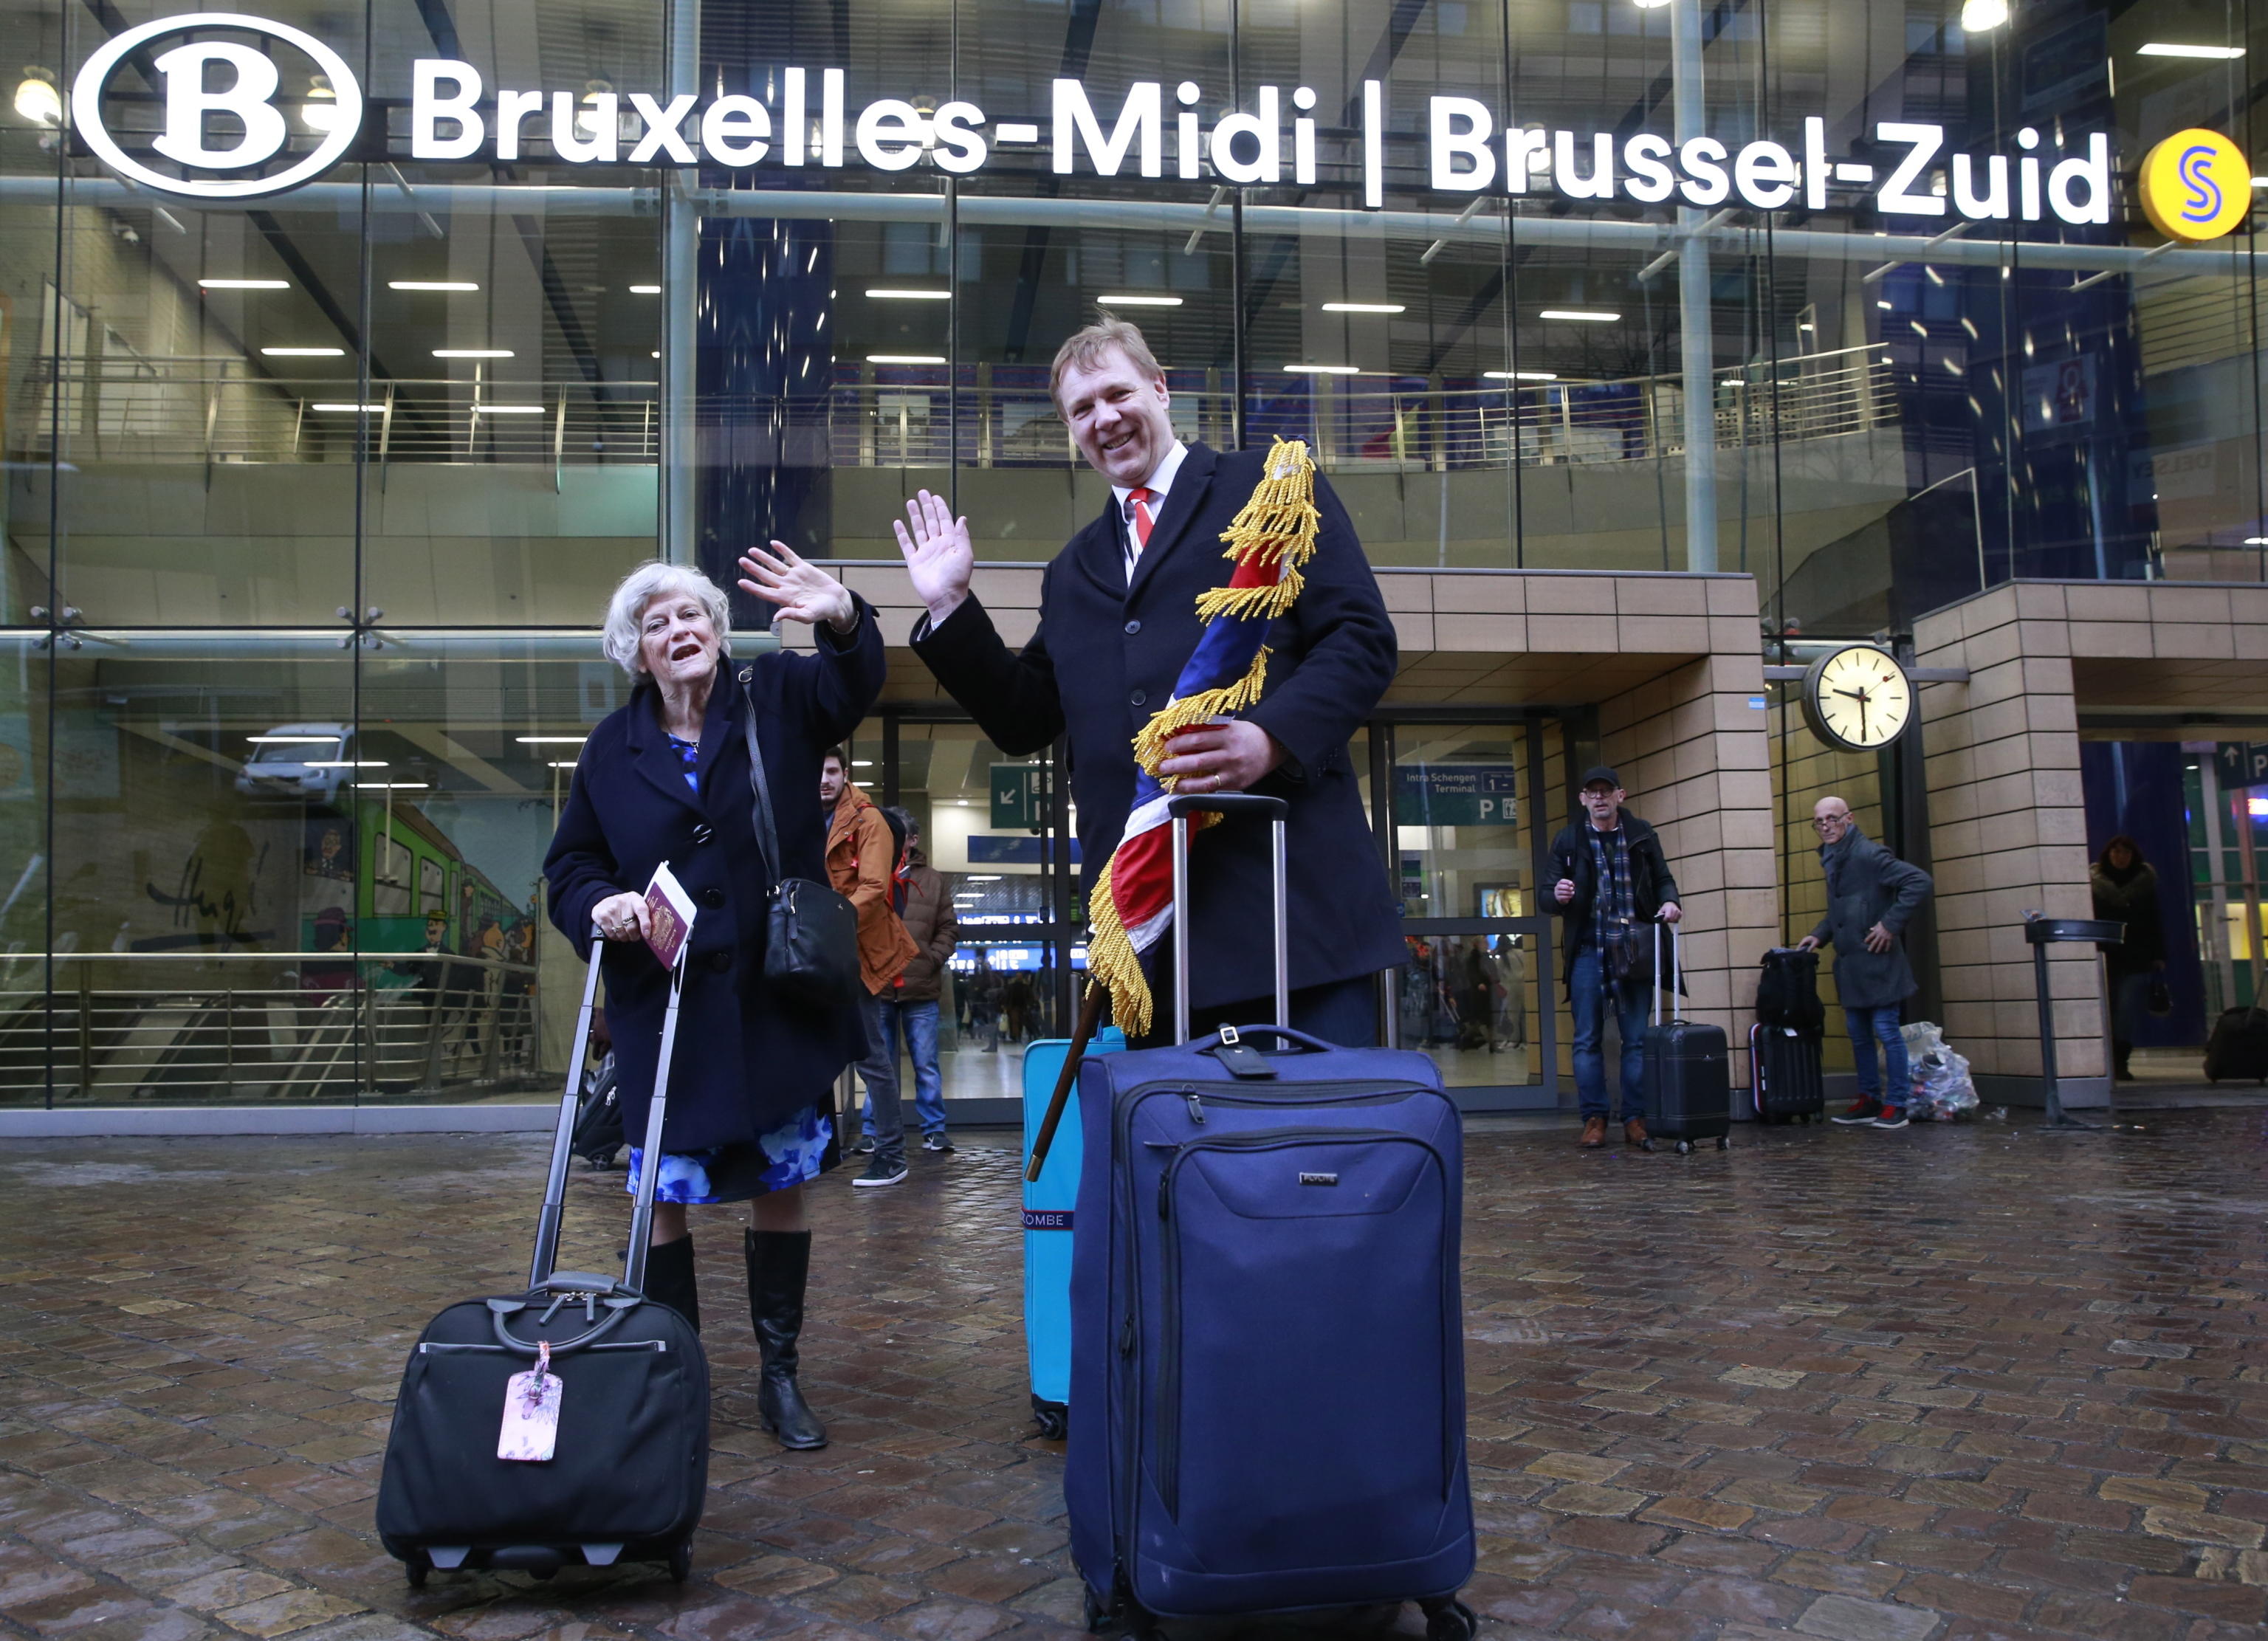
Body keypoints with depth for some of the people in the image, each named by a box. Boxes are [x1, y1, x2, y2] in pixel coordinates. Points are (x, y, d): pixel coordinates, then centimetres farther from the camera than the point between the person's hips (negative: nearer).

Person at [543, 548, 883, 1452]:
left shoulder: (776, 698, 0)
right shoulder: (612, 747, 4)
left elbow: (852, 686, -19)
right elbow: (570, 863, 9)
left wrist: (843, 621, -41)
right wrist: (599, 904, -14)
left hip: (778, 1001, 0)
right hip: (661, 1006, 1)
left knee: (782, 1186, 9)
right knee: (665, 1194, 5)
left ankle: (781, 1377, 24)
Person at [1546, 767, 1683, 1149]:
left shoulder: (1642, 835, 9)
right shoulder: (1567, 840, 7)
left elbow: (1663, 879, 18)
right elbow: (1546, 897, 7)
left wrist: (1669, 901, -5)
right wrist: (1557, 896, -17)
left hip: (1634, 951, 1)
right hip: (1588, 950, 0)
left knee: (1637, 1039, 2)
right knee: (1588, 1040, 0)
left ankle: (1635, 1118, 9)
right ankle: (1594, 1119, 6)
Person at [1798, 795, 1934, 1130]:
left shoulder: (1868, 854, -13)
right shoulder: (1832, 860, 14)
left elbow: (1920, 882, -20)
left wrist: (1891, 924, -20)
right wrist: (1819, 936, 12)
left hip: (1876, 961, -9)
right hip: (1850, 965, 9)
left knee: (1886, 1031, -4)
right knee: (1859, 1036, 13)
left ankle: (1896, 1105, 4)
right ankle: (1869, 1101, 22)